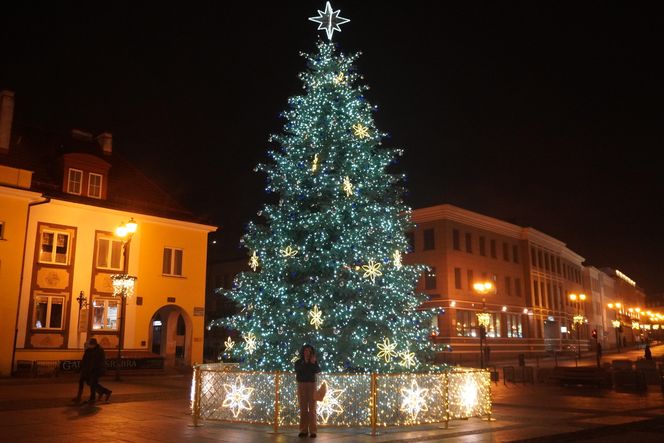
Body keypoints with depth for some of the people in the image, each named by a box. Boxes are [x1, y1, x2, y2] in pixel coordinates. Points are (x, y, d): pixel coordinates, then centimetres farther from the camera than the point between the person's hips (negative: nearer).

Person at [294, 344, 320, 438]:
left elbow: (318, 370, -11)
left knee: (312, 408, -4)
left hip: (312, 385, 0)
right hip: (301, 385, 0)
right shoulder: (298, 362, 4)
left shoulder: (314, 361, 5)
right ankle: (303, 430, 3)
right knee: (303, 409, 1)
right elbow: (297, 371, -13)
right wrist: (304, 362, -19)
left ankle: (312, 431, -5)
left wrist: (313, 363, -24)